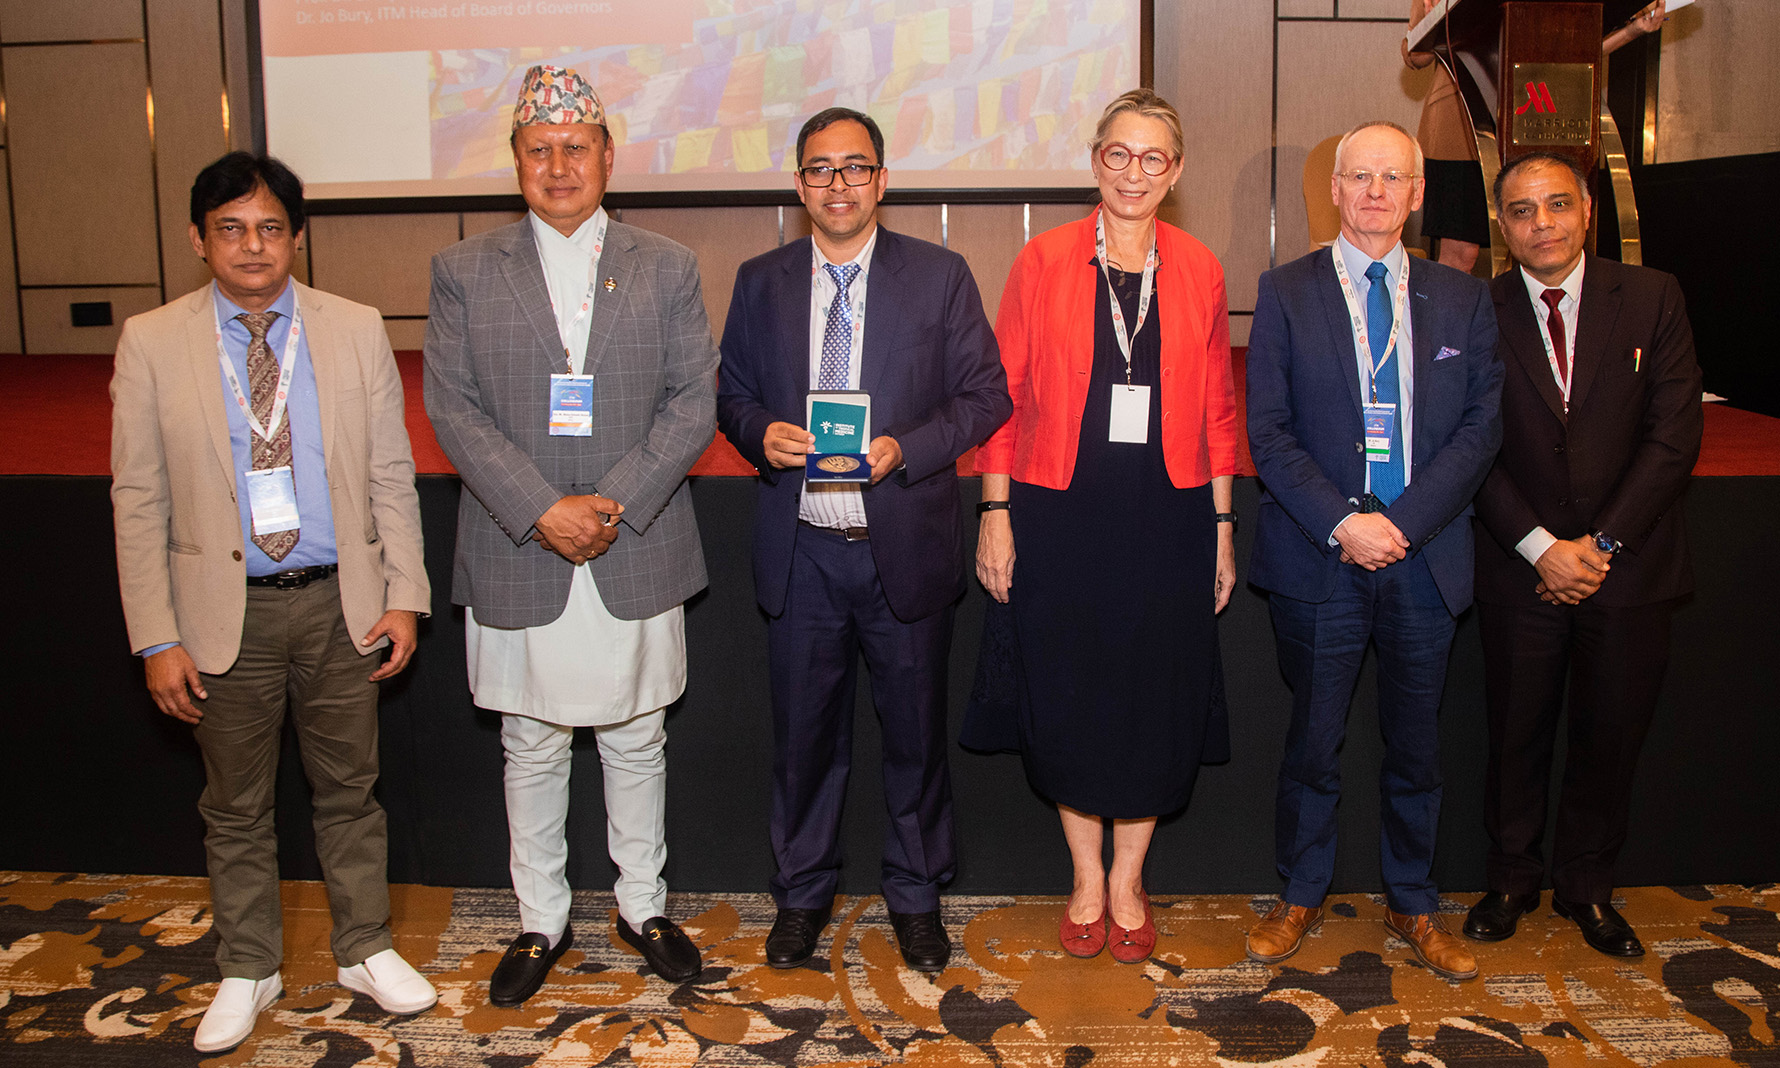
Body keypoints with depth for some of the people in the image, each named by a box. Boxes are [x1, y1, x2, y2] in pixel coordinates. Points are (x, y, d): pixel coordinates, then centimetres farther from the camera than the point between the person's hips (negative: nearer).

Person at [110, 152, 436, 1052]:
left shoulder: (356, 331, 0)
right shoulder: (152, 343, -3)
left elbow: (391, 475, 2)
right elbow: (138, 501, -2)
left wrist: (404, 595, -2)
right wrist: (157, 638, -6)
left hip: (339, 604, 1)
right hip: (226, 612, 0)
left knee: (349, 790, 14)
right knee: (236, 808, 14)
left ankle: (365, 951, 33)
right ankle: (247, 972, 33)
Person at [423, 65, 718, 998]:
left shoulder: (666, 269, 5)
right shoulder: (463, 272, 3)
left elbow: (693, 402, -1)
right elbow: (453, 409, -4)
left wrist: (615, 503, -13)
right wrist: (543, 510, -15)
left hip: (636, 555, 1)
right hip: (516, 560, 0)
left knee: (636, 742, 12)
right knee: (532, 748, 11)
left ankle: (644, 907, 30)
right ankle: (540, 921, 28)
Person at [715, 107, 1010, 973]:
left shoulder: (940, 276, 0)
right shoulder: (761, 282, 7)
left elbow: (985, 394, -1)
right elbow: (732, 393, 12)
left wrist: (905, 449, -16)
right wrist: (761, 433, -11)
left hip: (905, 546, -1)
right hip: (800, 552, 2)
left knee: (915, 731, 10)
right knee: (803, 733, 12)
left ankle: (916, 896, 29)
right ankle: (802, 894, 31)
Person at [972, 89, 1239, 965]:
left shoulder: (1199, 271, 5)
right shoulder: (1043, 262, 0)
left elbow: (1218, 409, 8)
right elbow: (1003, 394, 0)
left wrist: (1222, 527, 5)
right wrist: (995, 513, -5)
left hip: (1167, 515, 2)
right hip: (1060, 513, -1)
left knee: (1155, 701, 7)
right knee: (1068, 699, 6)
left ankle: (1128, 879, 27)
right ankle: (1086, 878, 27)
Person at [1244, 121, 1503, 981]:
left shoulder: (1463, 300, 9)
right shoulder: (1286, 292, 2)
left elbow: (1482, 426, 1)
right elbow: (1268, 430, -4)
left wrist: (1402, 523, -11)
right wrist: (1341, 522, -14)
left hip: (1425, 557, 2)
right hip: (1318, 558, -2)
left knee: (1416, 746, 12)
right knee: (1312, 744, 7)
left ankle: (1412, 905, 29)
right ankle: (1300, 898, 25)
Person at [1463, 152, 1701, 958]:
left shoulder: (1652, 298, 0)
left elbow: (1675, 435, -4)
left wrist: (1603, 543, -11)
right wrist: (1541, 546, -12)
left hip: (1629, 567, 1)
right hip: (1519, 571, 0)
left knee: (1610, 736, 11)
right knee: (1517, 733, 9)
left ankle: (1585, 885, 30)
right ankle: (1511, 879, 29)